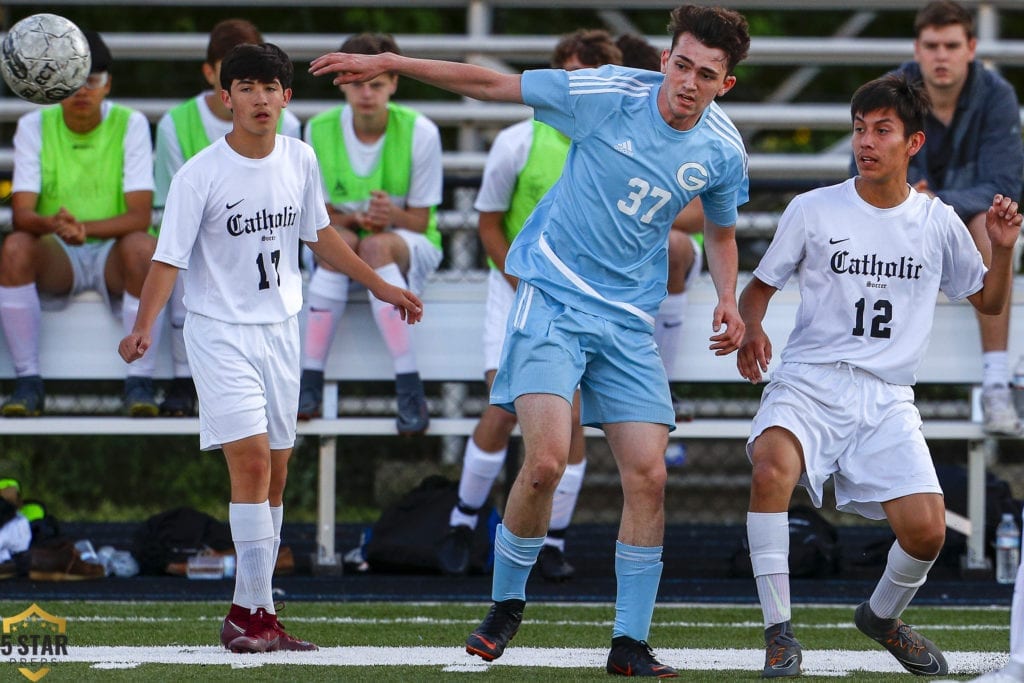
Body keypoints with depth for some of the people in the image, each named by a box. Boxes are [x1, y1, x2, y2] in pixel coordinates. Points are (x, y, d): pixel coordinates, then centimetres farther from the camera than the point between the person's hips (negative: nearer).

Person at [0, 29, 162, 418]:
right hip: (56, 258, 1)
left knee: (143, 247, -35)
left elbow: (139, 217, -14)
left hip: (113, 254, -1)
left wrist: (84, 228, -32)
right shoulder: (34, 126, 0)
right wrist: (53, 224, -36)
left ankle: (140, 381, -27)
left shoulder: (130, 124, -5)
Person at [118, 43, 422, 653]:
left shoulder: (300, 159, 2)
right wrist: (144, 327, -28)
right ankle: (258, 613, -15)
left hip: (280, 329, 6)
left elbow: (318, 234, 17)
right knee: (251, 458, -17)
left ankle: (249, 614, 13)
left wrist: (380, 285, 21)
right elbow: (170, 257, -14)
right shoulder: (200, 174, -13)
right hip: (221, 332, -6)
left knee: (274, 474, 6)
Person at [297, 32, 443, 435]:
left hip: (409, 244, -2)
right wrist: (356, 219, -23)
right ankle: (309, 383, -37)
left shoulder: (420, 132, -12)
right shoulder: (320, 130, -6)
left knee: (376, 247, -38)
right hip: (343, 236, 2)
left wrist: (391, 216, -31)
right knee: (339, 240, -36)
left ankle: (409, 389, -43)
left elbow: (420, 220, -7)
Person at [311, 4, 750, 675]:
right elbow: (493, 83, -6)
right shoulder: (609, 94, -13)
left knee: (648, 476, -6)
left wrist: (728, 299, 3)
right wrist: (387, 63, -6)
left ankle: (630, 643, 6)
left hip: (629, 320, 4)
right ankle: (506, 602, 5)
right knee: (547, 459, -19)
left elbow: (721, 230, 20)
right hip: (553, 298, -4)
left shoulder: (723, 152, -1)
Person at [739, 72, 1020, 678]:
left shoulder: (938, 223, 7)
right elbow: (760, 286, 12)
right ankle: (780, 632, -22)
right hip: (809, 383, -2)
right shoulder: (813, 210, 2)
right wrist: (750, 331, -9)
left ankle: (882, 616, 23)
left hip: (887, 398, 2)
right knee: (771, 468, -34)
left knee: (926, 532, -13)